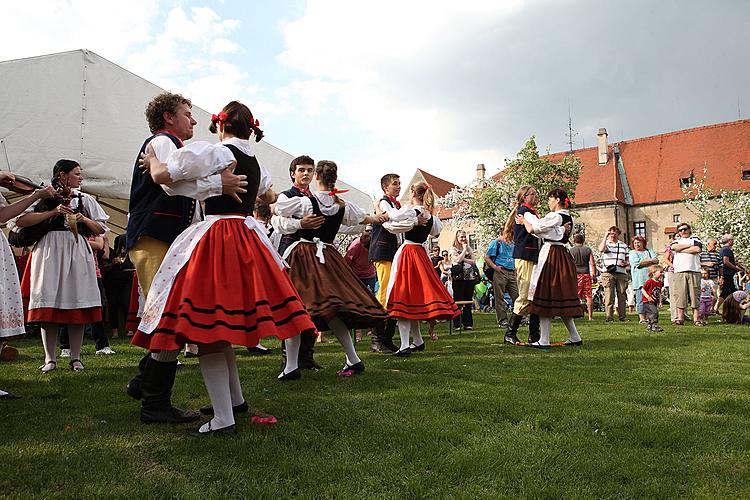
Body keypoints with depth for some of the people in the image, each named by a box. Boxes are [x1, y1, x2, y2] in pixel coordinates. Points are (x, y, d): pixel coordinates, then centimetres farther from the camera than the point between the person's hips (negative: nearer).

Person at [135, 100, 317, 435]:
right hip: (248, 241, 8)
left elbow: (163, 175, -11)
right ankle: (235, 399, 29)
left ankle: (223, 418, -5)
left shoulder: (214, 152, -7)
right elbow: (269, 196, 36)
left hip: (215, 241, -8)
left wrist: (151, 159, 10)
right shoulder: (255, 162, 16)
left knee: (205, 328, -5)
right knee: (219, 326, 19)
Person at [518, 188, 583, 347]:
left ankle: (544, 340, -3)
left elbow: (532, 229, -12)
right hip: (563, 255, 9)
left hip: (550, 255, -9)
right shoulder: (568, 218, 14)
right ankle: (574, 337, 17)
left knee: (545, 297, -5)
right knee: (561, 298, 14)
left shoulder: (554, 216, -12)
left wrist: (524, 220, 7)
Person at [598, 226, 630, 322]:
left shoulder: (624, 246, 19)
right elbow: (601, 249, -16)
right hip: (608, 273, -3)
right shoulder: (606, 243, 9)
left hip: (621, 273, 3)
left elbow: (628, 259, 22)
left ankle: (622, 316, 11)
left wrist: (626, 263, -1)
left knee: (622, 295, 4)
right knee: (609, 295, -6)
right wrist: (605, 236, -11)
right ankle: (609, 317, -4)